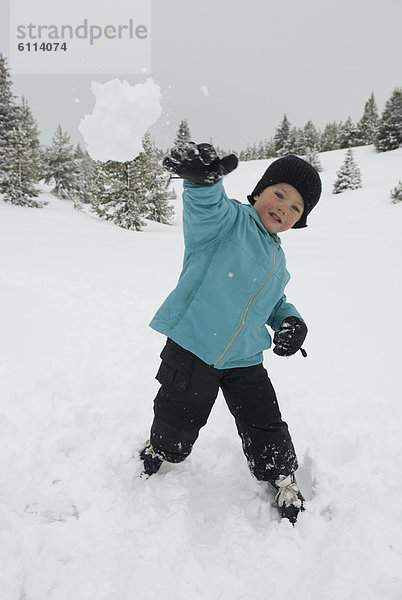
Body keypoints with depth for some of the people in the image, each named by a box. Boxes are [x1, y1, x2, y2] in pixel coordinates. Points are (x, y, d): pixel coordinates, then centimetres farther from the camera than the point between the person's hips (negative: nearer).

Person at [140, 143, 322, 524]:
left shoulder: (277, 262, 14)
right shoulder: (229, 220, -9)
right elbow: (207, 205, -32)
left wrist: (291, 321, 4)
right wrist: (201, 177, -55)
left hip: (244, 361, 6)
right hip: (191, 350, -5)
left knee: (267, 431, 10)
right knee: (175, 427, 11)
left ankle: (284, 482, 37)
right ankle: (158, 454, 45)